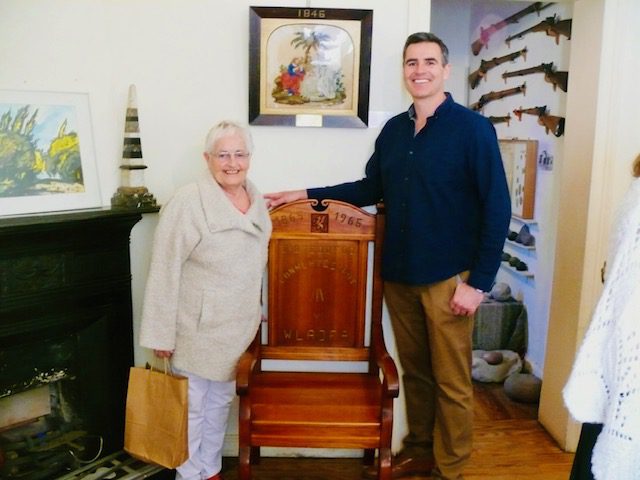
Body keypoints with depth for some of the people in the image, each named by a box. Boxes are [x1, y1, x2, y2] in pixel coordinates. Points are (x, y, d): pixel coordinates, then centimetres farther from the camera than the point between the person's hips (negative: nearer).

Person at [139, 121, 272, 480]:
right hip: (197, 328, -6)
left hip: (237, 328, 7)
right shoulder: (188, 202, -19)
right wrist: (161, 333, -17)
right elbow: (165, 271, -18)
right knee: (191, 406, 10)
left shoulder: (257, 200, 3)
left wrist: (254, 313, 19)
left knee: (220, 402, 21)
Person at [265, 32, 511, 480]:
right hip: (399, 275, 5)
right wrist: (307, 194, 11)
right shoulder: (394, 129, 8)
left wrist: (478, 282, -14)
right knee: (414, 372, 17)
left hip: (448, 278, -5)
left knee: (451, 382, 7)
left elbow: (497, 208, -10)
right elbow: (371, 189, 18)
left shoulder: (473, 128, -8)